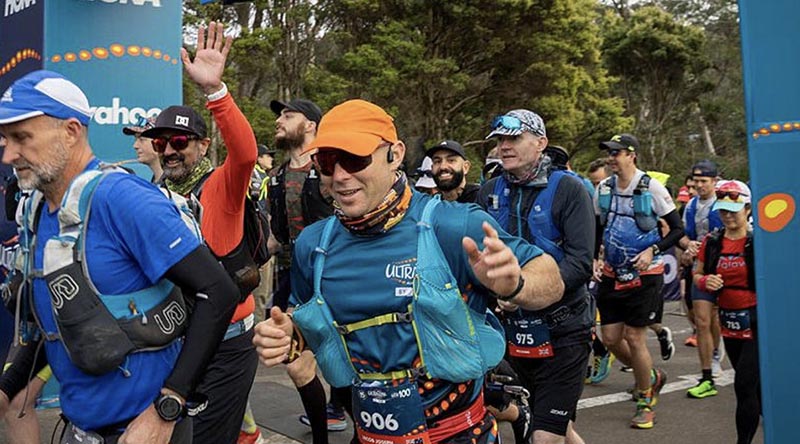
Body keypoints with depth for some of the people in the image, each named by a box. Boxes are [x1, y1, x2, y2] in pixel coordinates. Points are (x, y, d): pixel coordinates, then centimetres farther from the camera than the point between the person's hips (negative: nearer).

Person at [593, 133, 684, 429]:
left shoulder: (651, 188, -11)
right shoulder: (603, 189, 3)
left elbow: (677, 229, -6)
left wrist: (652, 251, -20)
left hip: (643, 274, -5)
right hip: (612, 273, 5)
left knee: (634, 338, -6)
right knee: (610, 338, 4)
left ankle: (645, 403, 13)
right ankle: (651, 377, 32)